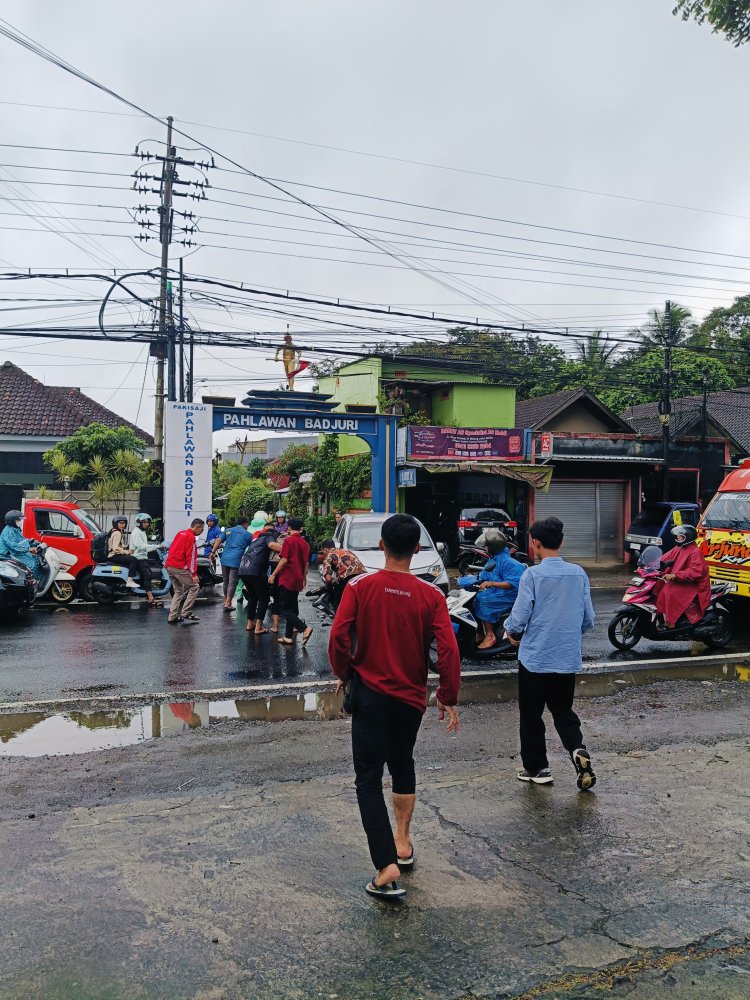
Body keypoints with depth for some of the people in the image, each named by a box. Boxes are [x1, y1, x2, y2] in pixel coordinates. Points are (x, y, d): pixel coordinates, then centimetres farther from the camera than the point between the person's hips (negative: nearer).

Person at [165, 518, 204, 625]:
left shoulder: (180, 533, 19)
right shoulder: (191, 537, -8)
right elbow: (190, 557, -14)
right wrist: (194, 574, -13)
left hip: (169, 566, 9)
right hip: (179, 567, -9)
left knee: (179, 591, 18)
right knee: (194, 587, -2)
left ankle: (172, 617, 15)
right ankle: (185, 614, -6)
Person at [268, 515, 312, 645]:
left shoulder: (288, 540, -10)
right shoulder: (305, 543, 11)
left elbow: (284, 560, -15)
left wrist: (273, 575, -9)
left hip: (287, 579, -7)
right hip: (298, 580, 7)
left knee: (284, 609, -4)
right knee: (292, 608, 14)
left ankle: (305, 628, -20)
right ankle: (288, 637, 14)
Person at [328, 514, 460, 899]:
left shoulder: (359, 586, -11)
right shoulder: (431, 595, -9)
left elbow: (338, 638, -15)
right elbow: (448, 651, -12)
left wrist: (344, 675, 4)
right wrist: (448, 698, 0)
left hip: (369, 694, -2)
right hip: (411, 697, 2)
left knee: (369, 780, 3)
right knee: (402, 765, 26)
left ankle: (386, 867, -7)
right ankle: (403, 842, 35)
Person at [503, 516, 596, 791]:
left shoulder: (533, 575, -14)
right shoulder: (578, 574, 1)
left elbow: (519, 619, -14)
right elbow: (588, 621, 6)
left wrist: (510, 630, 8)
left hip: (535, 658, -4)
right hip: (568, 659, 4)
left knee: (531, 715, 12)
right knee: (564, 712, 17)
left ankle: (536, 767, 20)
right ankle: (578, 750, -6)